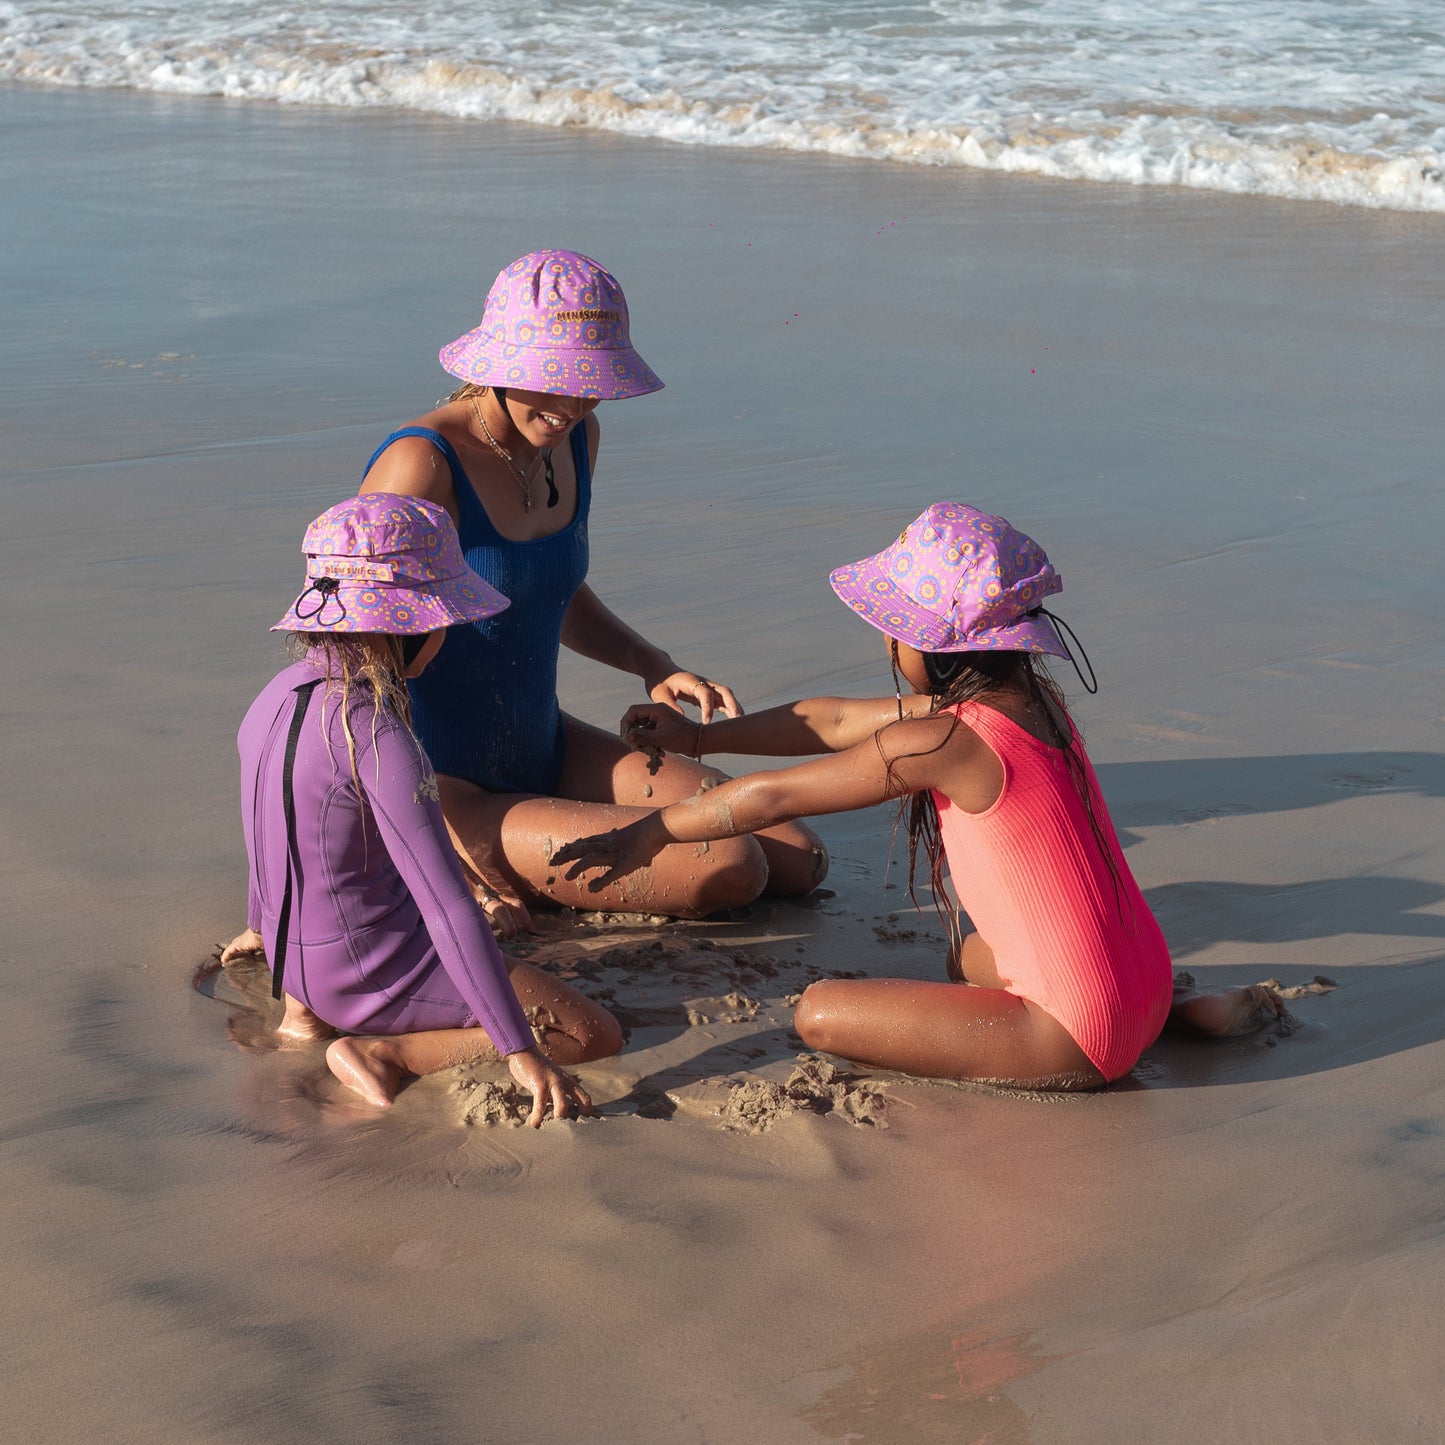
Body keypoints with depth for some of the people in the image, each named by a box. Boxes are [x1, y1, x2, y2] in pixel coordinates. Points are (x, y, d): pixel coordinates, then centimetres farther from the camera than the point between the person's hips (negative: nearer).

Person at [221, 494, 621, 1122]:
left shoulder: (277, 695, 0)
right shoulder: (377, 738, -26)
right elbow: (449, 906, -29)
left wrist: (263, 928, 39)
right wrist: (520, 1051, -28)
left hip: (294, 950, 9)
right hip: (372, 970, -9)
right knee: (596, 1033, -5)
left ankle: (303, 1005, 18)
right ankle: (385, 1051, -12)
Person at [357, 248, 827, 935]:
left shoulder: (574, 438, 2)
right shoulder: (422, 463, -23)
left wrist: (654, 666, 2)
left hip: (547, 750, 9)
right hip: (450, 794, -9)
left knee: (799, 862, 6)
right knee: (731, 869, -20)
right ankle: (482, 871, -5)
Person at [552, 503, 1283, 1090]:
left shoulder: (938, 741, -19)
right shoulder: (1030, 699, 7)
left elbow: (772, 798, -9)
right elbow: (836, 722, 16)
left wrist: (646, 835, 5)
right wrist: (701, 735, 22)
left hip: (1080, 1040, -8)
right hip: (1143, 983, 9)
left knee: (820, 1014, -8)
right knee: (969, 956, 38)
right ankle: (1176, 1011, 19)